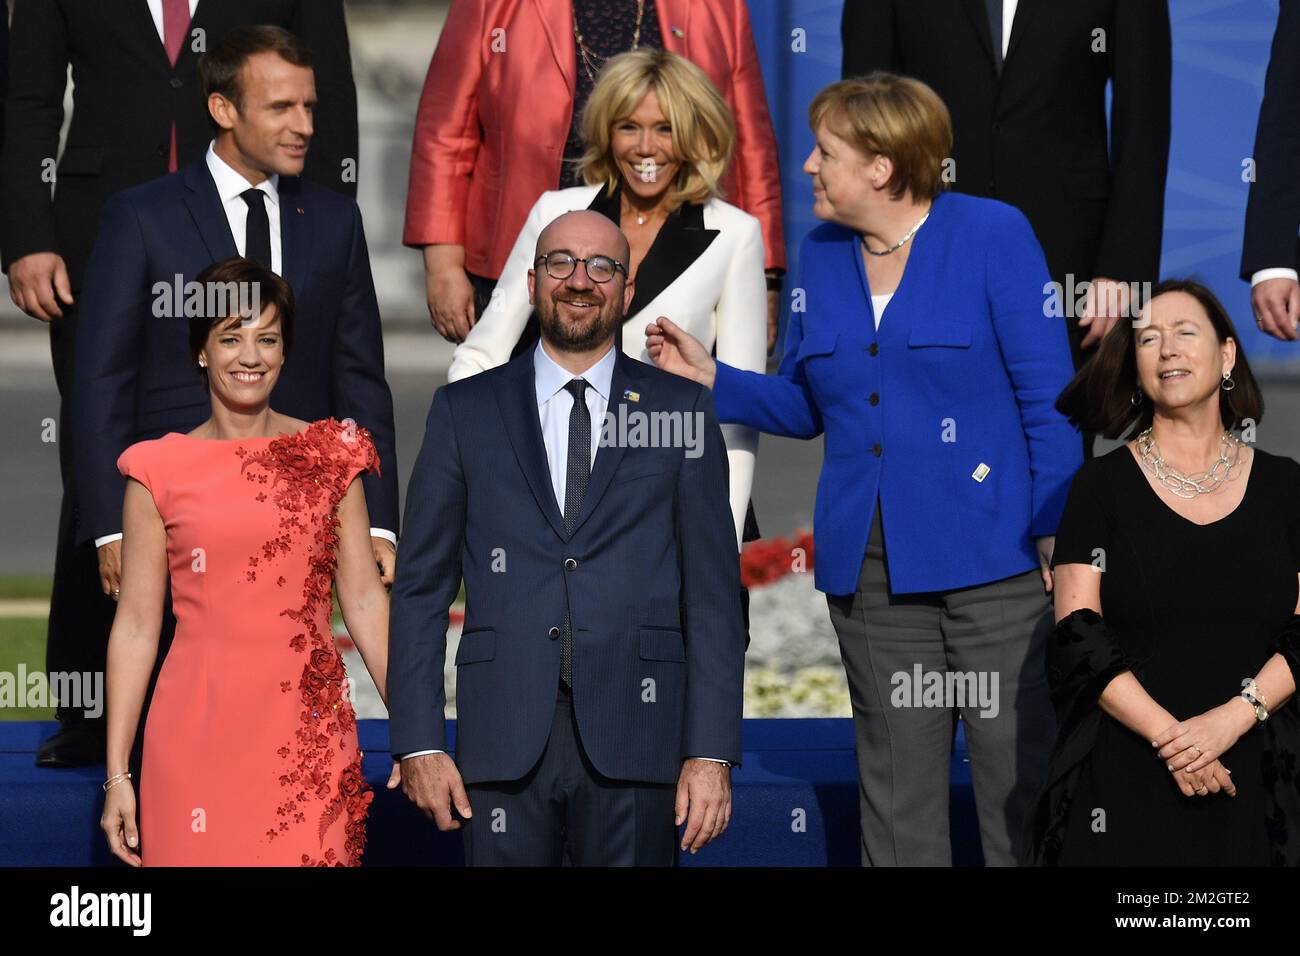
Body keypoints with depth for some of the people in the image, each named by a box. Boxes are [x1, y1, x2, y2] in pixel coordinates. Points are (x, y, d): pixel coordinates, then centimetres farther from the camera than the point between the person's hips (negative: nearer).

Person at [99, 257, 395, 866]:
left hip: (310, 730, 1)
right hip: (198, 735, -1)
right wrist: (117, 775, -1)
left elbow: (364, 599, 6)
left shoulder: (330, 454, 7)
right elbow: (136, 625, 2)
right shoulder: (160, 469, 3)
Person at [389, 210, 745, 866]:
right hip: (504, 739, 1)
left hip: (633, 739, 0)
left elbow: (713, 595, 4)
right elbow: (421, 588, 8)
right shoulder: (465, 411, 10)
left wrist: (711, 754, -4)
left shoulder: (681, 412, 8)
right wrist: (418, 743, -1)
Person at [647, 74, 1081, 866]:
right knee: (897, 786, 9)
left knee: (1019, 768, -4)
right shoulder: (821, 255, 11)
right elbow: (802, 406, 17)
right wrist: (709, 377, 3)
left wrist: (1058, 529, -11)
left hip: (989, 553, -5)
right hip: (870, 562, 5)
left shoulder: (992, 235, -4)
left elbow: (1048, 397, -5)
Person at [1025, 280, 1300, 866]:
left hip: (1250, 779, 1)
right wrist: (1168, 737, -15)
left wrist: (1233, 718, -13)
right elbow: (1078, 641, -4)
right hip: (1124, 781, -1)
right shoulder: (1102, 486, 3)